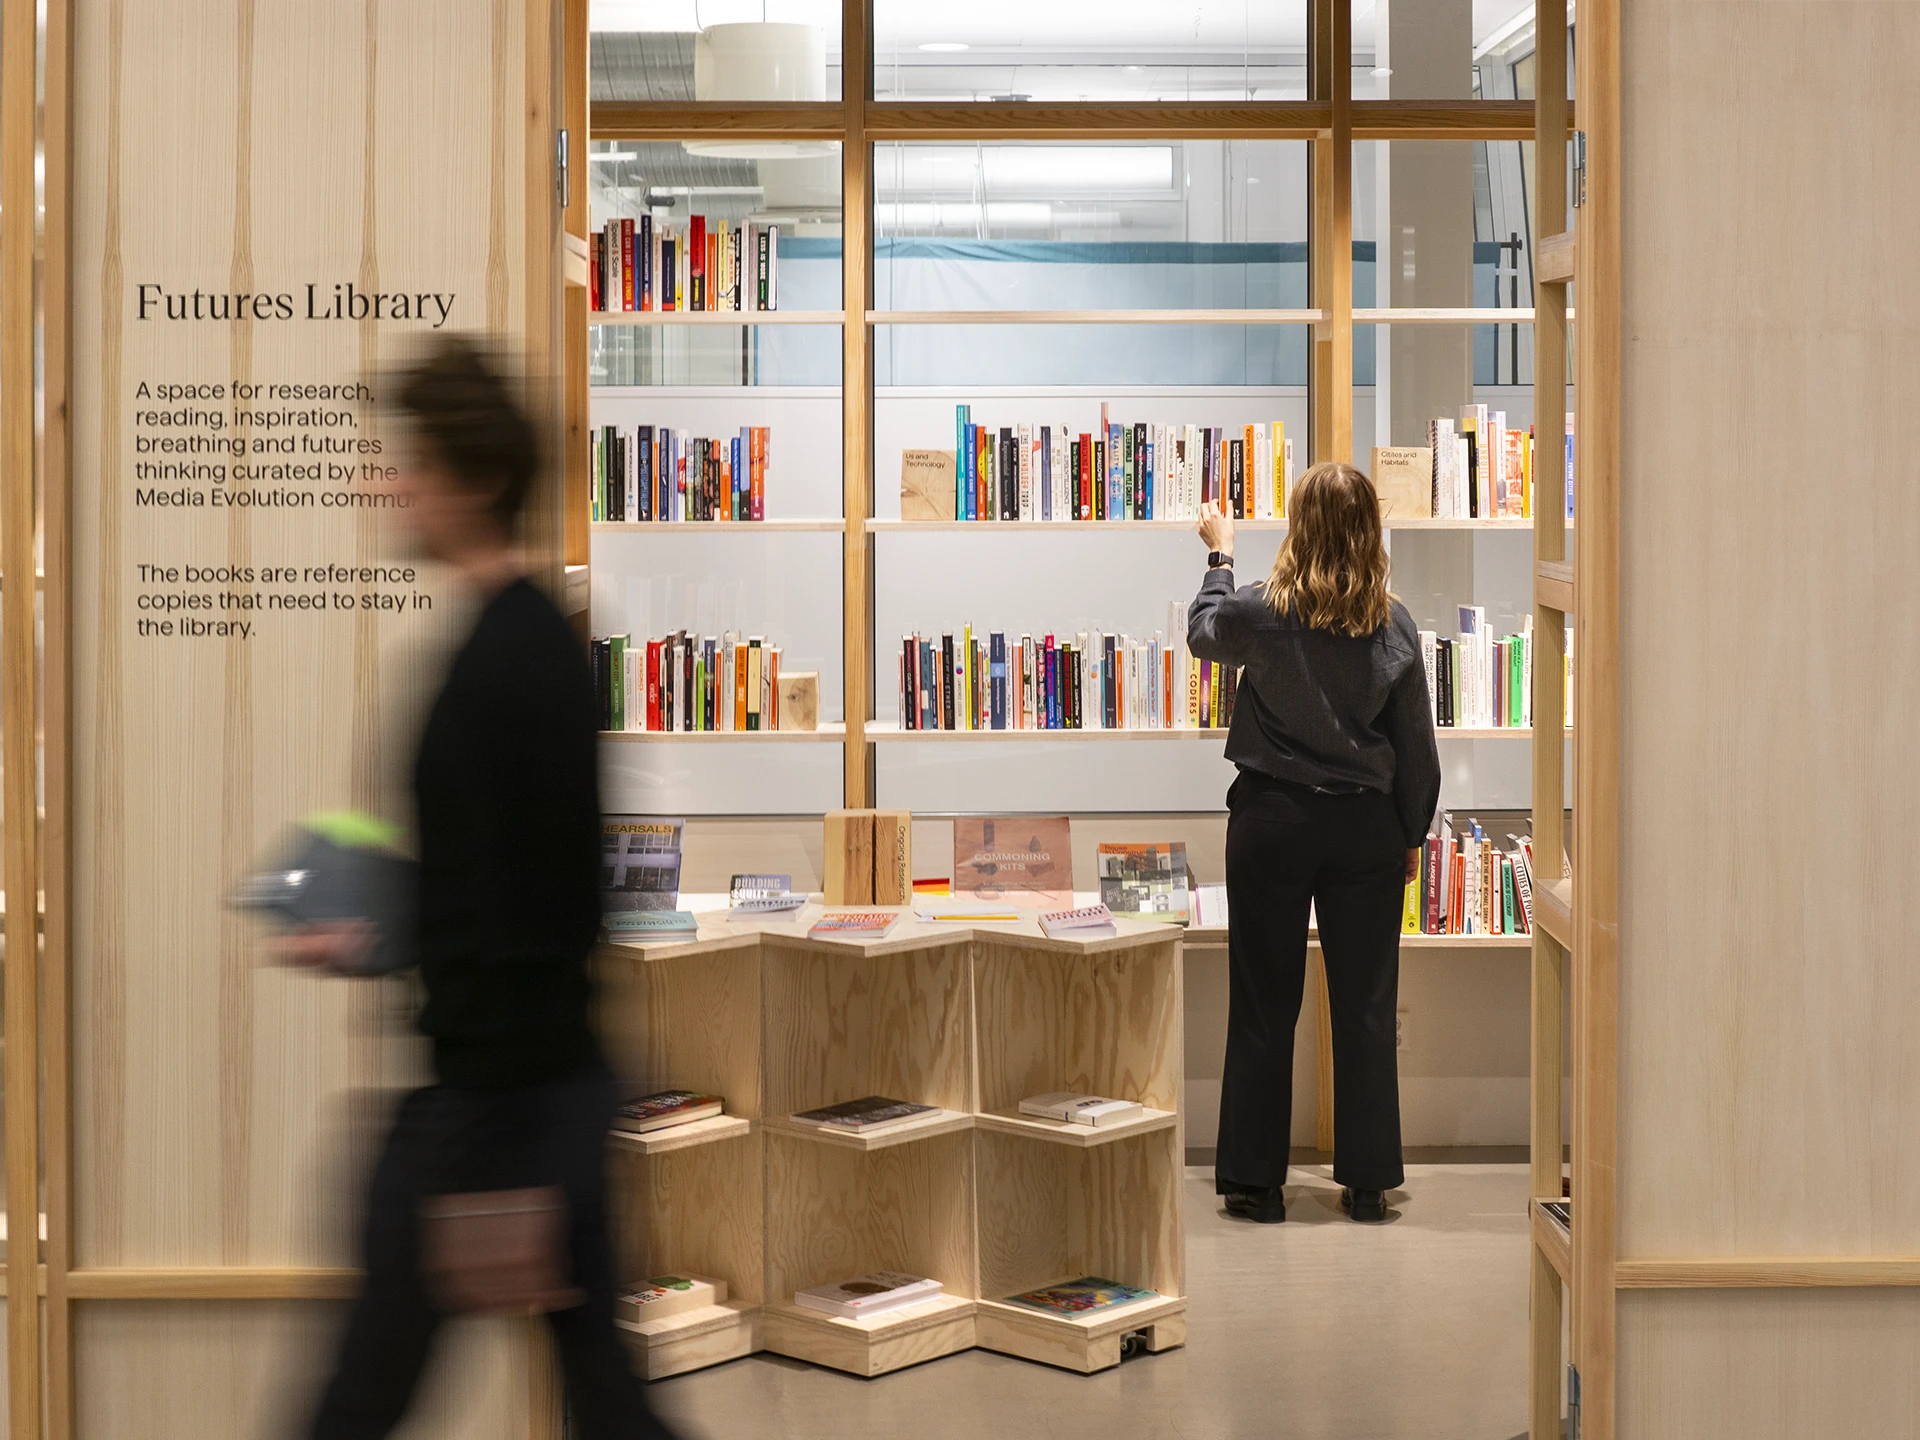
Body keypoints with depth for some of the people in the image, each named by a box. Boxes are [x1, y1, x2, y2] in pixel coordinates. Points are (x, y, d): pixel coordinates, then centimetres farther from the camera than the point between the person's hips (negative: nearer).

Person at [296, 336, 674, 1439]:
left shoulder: (491, 672, -18)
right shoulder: (550, 643, 11)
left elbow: (504, 919, -22)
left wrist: (486, 1179, -21)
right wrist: (376, 944, 25)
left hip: (490, 1093, -10)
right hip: (570, 1076, 10)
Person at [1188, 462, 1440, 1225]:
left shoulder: (1263, 612, -10)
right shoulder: (1394, 625, -5)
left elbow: (1203, 632, 14)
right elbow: (1416, 746, 0)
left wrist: (1220, 555, 29)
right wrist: (1411, 835, 13)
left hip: (1272, 819, -1)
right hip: (1365, 824, 1)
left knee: (1263, 1003, 6)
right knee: (1365, 1004, 8)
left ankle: (1255, 1179, 11)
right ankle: (1368, 1181, 13)